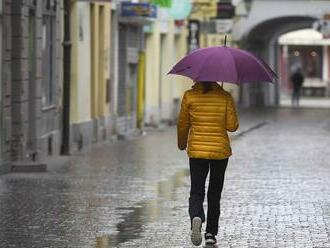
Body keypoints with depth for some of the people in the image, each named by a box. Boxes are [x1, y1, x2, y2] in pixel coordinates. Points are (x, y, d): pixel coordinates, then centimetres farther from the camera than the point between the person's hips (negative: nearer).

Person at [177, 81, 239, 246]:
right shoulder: (225, 97, -5)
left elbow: (182, 124, 3)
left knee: (196, 192, 2)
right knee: (215, 193, 14)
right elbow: (232, 126, -7)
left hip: (197, 151, -1)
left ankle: (196, 217, -29)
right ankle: (211, 233, 14)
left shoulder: (189, 96, -5)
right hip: (220, 151, 1)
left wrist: (181, 143, 20)